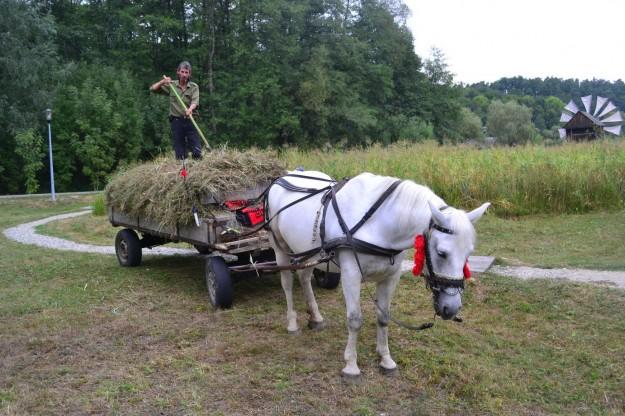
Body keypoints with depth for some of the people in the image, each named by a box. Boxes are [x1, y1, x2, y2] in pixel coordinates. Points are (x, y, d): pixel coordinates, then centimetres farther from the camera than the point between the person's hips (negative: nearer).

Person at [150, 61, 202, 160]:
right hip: (176, 121, 1)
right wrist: (162, 82, -10)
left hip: (190, 121, -1)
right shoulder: (171, 85, 8)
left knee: (197, 150, -7)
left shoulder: (194, 87, 4)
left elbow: (195, 101, -13)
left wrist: (190, 108, -35)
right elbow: (152, 89, 8)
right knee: (179, 152, 4)